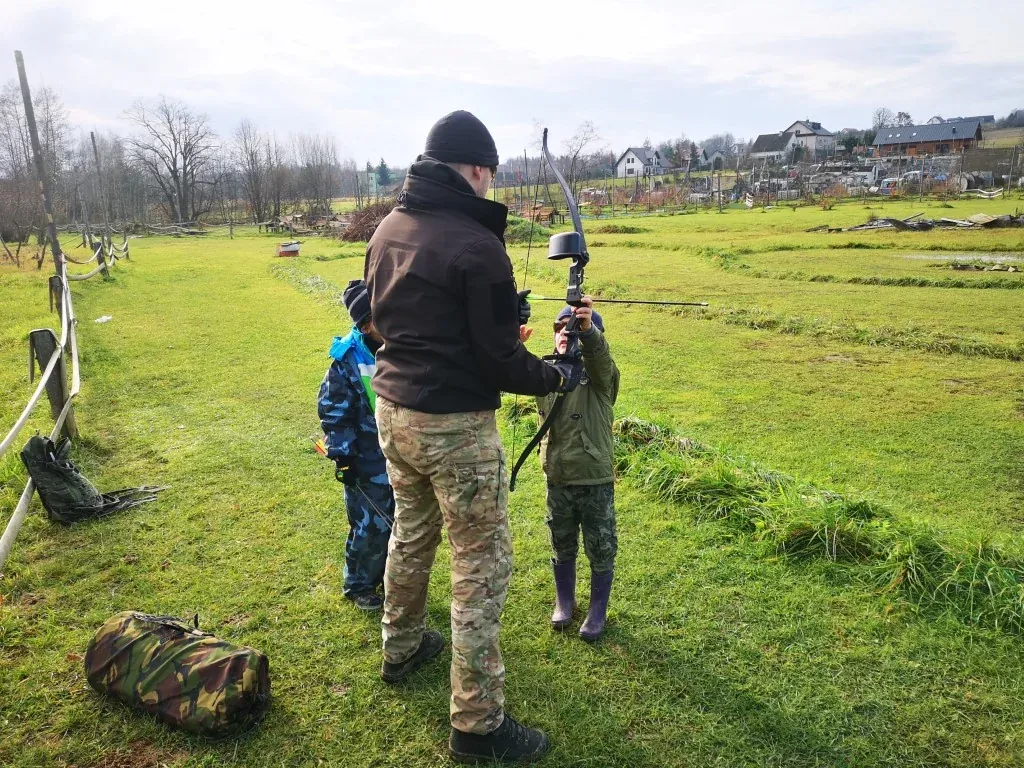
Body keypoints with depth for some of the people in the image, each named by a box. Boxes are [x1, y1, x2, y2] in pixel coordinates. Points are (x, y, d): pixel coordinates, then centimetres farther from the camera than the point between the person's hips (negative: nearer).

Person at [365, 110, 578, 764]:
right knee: (483, 563, 4)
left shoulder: (388, 230, 4)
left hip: (393, 407, 8)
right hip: (454, 425, -8)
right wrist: (557, 376, 1)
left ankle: (402, 648, 47)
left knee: (411, 533, 26)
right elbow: (500, 361, -18)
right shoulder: (476, 244, -20)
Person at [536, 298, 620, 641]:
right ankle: (564, 601, 41)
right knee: (562, 545, 19)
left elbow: (599, 354, -32)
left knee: (601, 548, 10)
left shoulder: (599, 372, -12)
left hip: (596, 478, -3)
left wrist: (587, 329, -53)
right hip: (558, 478, 3)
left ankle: (598, 611, 31)